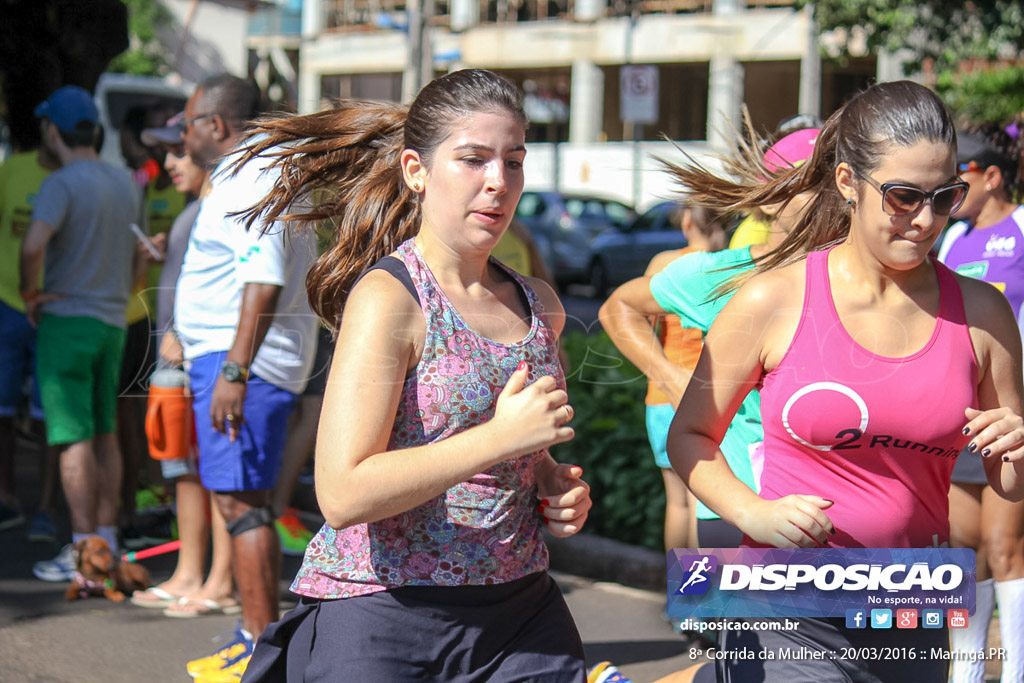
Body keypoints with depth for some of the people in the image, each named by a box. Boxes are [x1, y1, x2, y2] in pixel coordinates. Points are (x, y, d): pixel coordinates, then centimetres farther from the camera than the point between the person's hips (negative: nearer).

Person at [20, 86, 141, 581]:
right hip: (112, 320, 7)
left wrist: (29, 292, -14)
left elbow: (34, 245, -29)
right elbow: (135, 253, 20)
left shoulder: (62, 184, -14)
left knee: (74, 438, -5)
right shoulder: (125, 182, 11)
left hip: (66, 318, -7)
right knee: (105, 435, 13)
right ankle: (107, 539, 16)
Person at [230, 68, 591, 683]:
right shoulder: (386, 298, -11)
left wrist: (557, 487, 7)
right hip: (381, 616, -6)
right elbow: (343, 494, -21)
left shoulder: (540, 305, 10)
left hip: (522, 616, 6)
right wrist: (500, 436, -20)